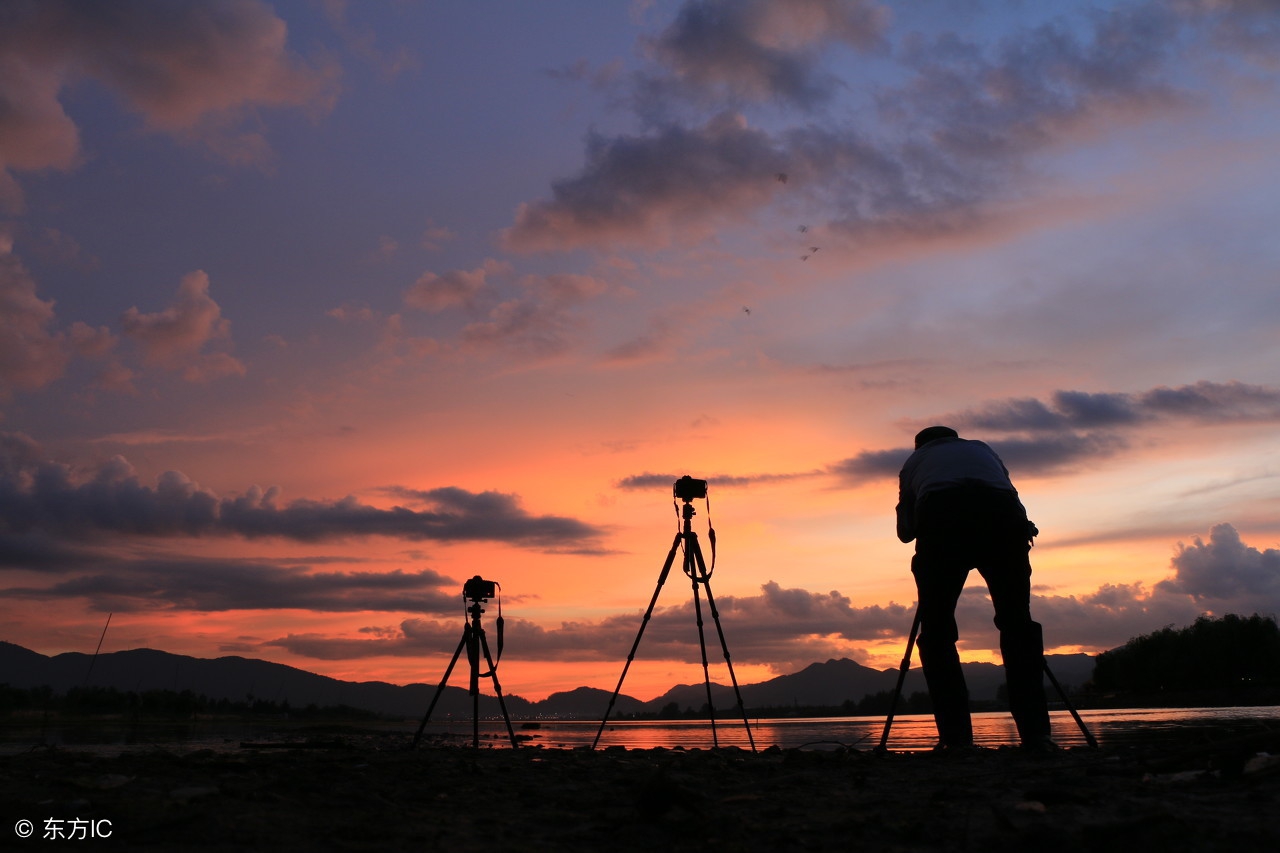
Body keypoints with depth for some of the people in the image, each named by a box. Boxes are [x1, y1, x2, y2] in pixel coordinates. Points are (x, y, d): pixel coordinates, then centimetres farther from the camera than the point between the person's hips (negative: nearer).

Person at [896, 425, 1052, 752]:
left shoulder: (914, 460, 35)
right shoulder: (984, 450, 40)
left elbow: (905, 531, 35)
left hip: (941, 522, -1)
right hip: (1003, 518, 2)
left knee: (936, 632, 8)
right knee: (1017, 624, 14)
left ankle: (956, 738, 0)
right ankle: (1035, 734, 6)